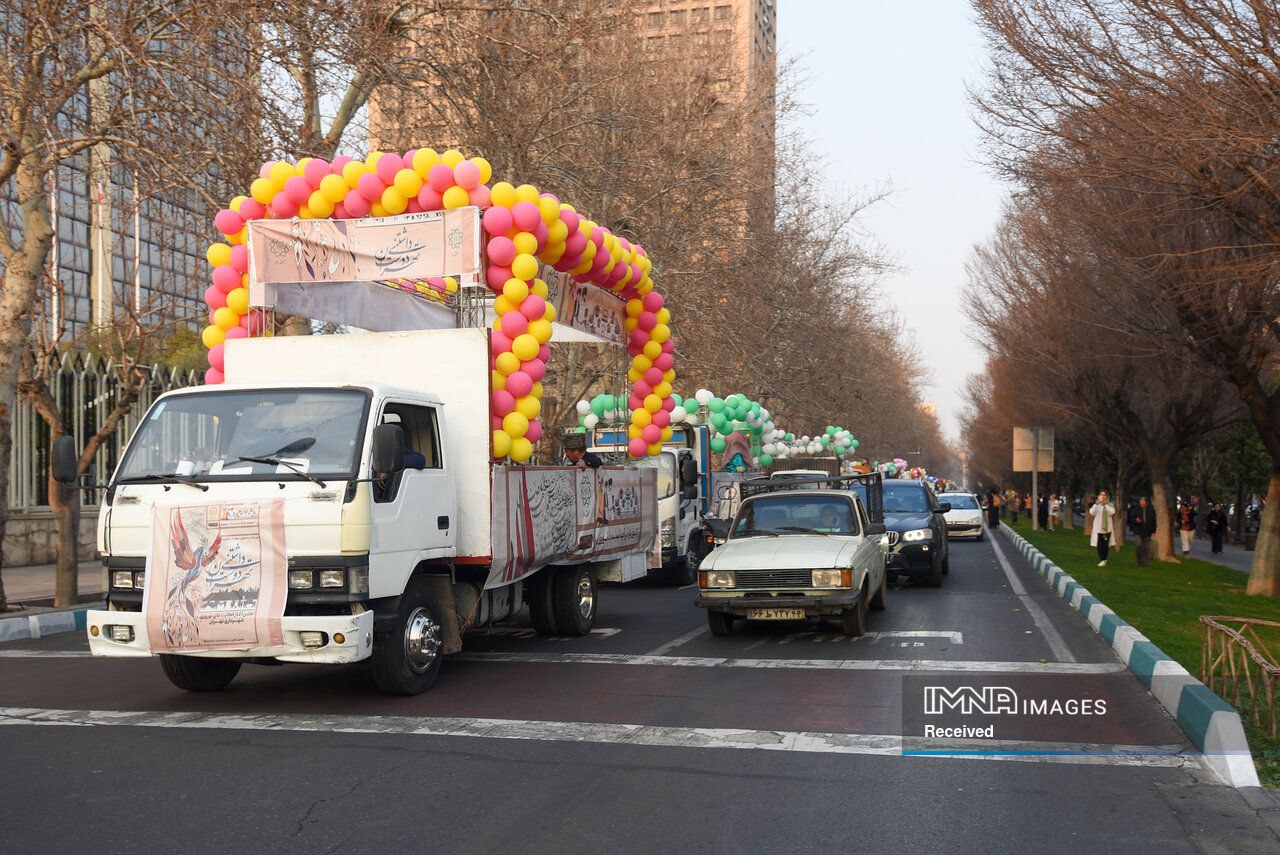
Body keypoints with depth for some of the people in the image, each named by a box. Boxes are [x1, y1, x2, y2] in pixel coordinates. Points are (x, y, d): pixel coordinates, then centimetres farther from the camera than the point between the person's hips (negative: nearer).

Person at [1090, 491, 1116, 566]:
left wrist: (1105, 504, -17)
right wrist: (1097, 504, -19)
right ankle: (1102, 560, -2)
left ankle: (1104, 559, 17)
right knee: (1099, 545, -5)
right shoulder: (1096, 505, 7)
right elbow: (1091, 513, -10)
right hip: (1098, 528, 0)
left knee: (1106, 545, 4)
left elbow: (1112, 512, -13)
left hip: (1107, 528, 0)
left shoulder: (1110, 505, 7)